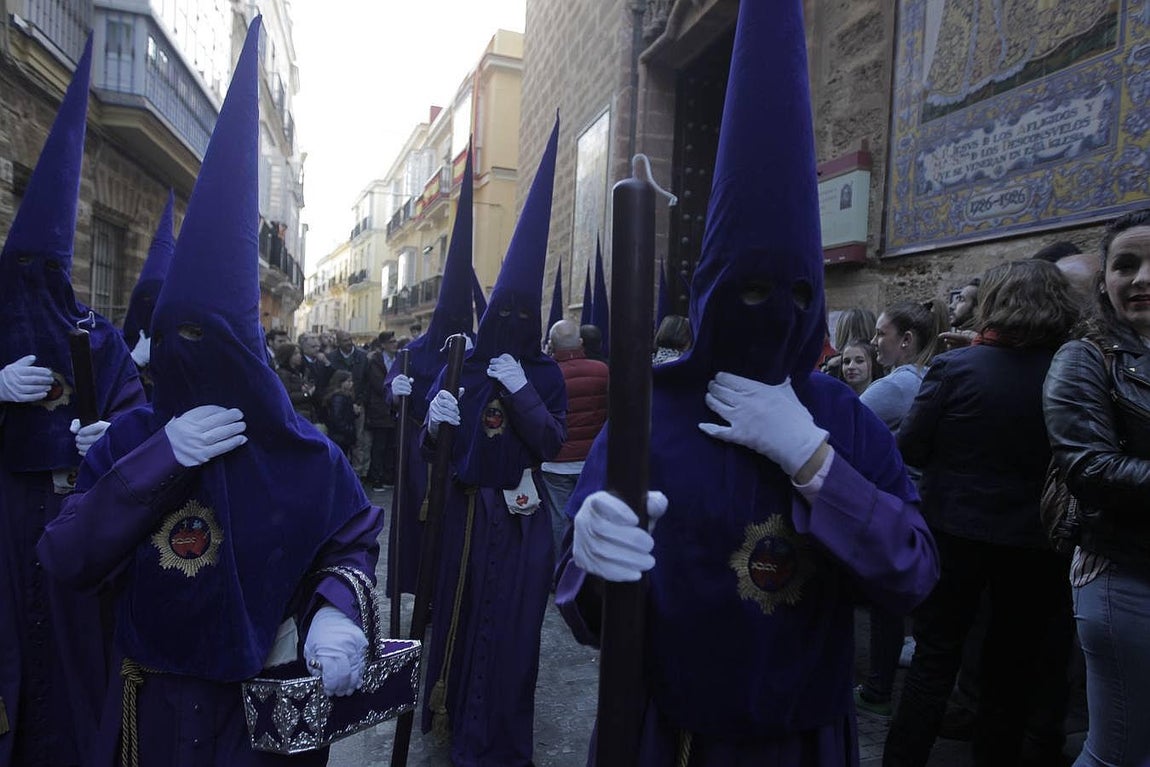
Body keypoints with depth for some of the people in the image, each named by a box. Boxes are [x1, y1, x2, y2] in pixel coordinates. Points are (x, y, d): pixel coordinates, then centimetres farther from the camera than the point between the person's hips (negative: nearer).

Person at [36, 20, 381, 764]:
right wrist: (158, 460, -25)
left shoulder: (303, 456, -12)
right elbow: (66, 560, -14)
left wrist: (336, 607, -20)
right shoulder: (132, 437, -7)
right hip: (152, 707, 2)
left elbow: (354, 540, -1)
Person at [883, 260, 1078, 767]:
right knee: (1013, 663, 20)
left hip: (955, 532, -2)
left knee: (936, 655, 11)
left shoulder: (955, 367, -16)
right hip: (1032, 541, 2)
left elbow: (908, 450, -11)